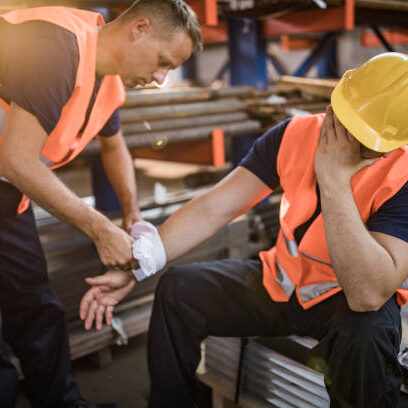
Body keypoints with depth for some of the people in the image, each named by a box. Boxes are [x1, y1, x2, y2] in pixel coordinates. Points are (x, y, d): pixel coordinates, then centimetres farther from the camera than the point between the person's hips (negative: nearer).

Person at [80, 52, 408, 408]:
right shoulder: (296, 134, -14)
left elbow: (369, 294, -38)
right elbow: (211, 210, -14)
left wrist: (335, 180, -39)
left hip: (352, 301, -3)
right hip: (281, 282, 4)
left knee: (364, 336, -37)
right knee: (179, 289, -8)